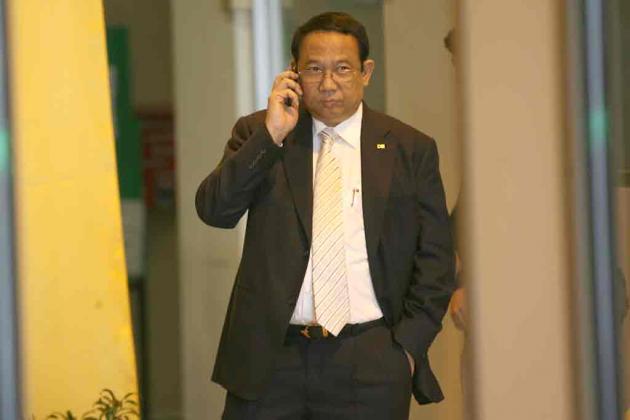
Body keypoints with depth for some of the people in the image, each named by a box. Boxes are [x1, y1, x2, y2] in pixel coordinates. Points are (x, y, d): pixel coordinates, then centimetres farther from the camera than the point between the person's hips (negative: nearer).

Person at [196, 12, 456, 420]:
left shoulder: (410, 149, 6)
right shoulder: (256, 134, 8)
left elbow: (435, 259, 7)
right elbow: (214, 210, -6)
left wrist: (408, 344, -2)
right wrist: (271, 136, -12)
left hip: (369, 365, 0)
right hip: (269, 357, 1)